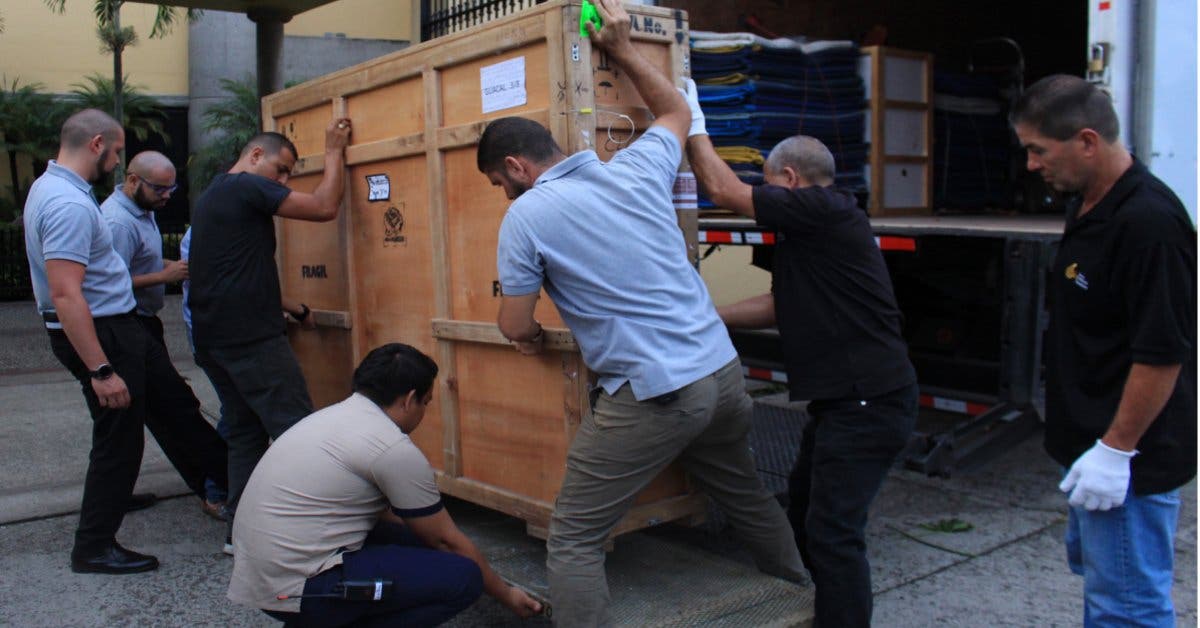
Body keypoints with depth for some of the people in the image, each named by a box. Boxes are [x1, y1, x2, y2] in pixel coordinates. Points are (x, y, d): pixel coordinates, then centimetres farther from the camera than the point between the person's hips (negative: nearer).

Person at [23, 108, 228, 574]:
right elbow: (65, 295, -30)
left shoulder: (52, 188, 9)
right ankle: (93, 549, 15)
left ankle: (221, 477, 33)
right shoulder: (70, 204, -25)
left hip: (120, 326, 11)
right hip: (99, 335, -11)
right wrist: (101, 370, -29)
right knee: (118, 442, 1)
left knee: (172, 403, 19)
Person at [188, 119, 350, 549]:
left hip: (212, 337, 10)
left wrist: (287, 307, 28)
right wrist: (334, 152, 0)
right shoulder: (248, 187, -8)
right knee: (296, 431, -8)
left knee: (245, 431, 13)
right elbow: (324, 208, -13)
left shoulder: (211, 196, 23)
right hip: (251, 337, -10)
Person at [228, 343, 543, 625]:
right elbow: (446, 541, -2)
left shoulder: (337, 415, 14)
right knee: (462, 577, -12)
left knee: (408, 537, 18)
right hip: (297, 590, -10)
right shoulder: (395, 449, -13)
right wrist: (505, 593, 11)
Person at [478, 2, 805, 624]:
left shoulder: (526, 215, -7)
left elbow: (517, 328, -2)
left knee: (572, 543, 4)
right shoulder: (636, 169, 6)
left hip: (650, 396, -7)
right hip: (722, 371, 7)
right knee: (747, 496, 31)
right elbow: (677, 111, 28)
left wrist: (533, 337, 20)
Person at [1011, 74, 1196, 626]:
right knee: (1092, 562, 24)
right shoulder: (1088, 206, 7)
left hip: (1128, 460, -10)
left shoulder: (1147, 222, -24)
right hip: (1098, 442, 10)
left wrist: (1116, 450, -21)